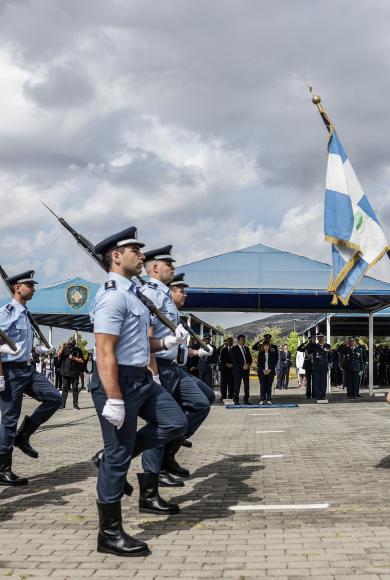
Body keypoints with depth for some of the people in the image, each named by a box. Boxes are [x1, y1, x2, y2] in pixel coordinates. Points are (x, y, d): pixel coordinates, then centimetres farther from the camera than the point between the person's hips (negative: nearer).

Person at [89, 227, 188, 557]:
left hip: (141, 378, 10)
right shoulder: (112, 296, -17)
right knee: (118, 456, -2)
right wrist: (114, 400, -26)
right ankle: (110, 535, 9)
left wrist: (167, 342, 7)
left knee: (176, 423, 11)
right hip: (119, 381, -10)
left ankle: (114, 458, 19)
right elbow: (105, 353, -23)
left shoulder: (132, 293, 14)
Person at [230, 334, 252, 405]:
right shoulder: (234, 349, 0)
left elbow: (250, 358, 17)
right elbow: (233, 360, -8)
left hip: (246, 369, 5)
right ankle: (236, 400, -1)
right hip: (238, 370, -5)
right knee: (237, 385, -6)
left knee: (247, 385, 2)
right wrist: (242, 366, -13)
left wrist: (248, 364, -4)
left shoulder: (246, 348, 18)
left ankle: (246, 400, 7)